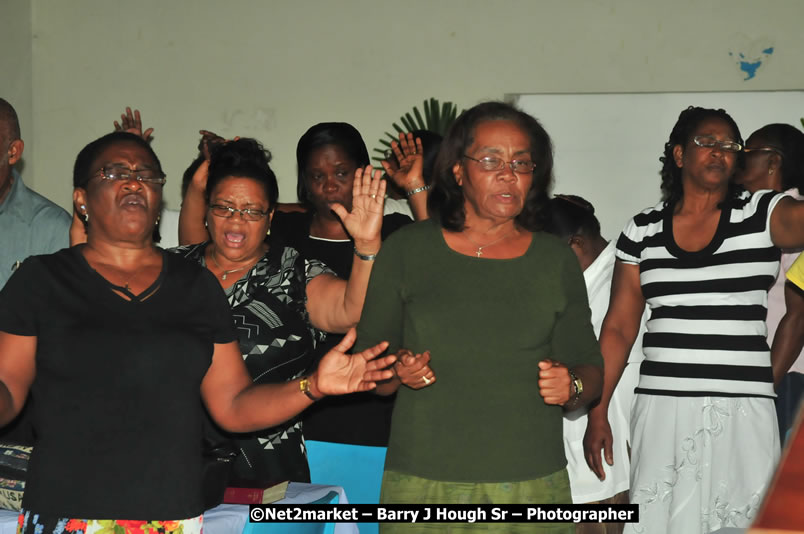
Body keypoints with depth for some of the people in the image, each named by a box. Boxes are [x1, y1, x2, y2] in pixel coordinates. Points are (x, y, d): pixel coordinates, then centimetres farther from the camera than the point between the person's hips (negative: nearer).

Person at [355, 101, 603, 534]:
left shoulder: (555, 260, 7)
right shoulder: (406, 250, 3)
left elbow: (589, 369, 11)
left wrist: (571, 387, -10)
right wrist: (399, 372, -14)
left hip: (533, 485, 1)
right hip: (421, 484, -1)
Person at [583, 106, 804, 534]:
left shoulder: (761, 215, 3)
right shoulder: (642, 231, 8)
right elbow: (619, 327, 10)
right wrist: (597, 413, 8)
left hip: (742, 412, -1)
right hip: (663, 407, 1)